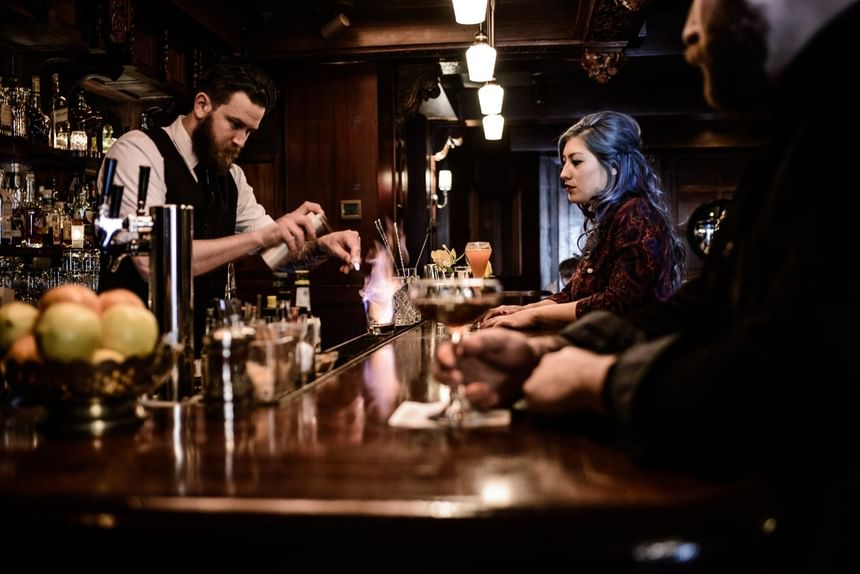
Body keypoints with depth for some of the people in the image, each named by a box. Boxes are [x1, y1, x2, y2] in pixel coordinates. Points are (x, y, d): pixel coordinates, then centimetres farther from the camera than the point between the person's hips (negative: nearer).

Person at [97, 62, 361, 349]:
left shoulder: (229, 176, 10)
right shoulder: (139, 150, -11)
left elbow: (276, 249, 14)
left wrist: (322, 245, -6)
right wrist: (260, 236, -25)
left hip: (202, 339, 7)